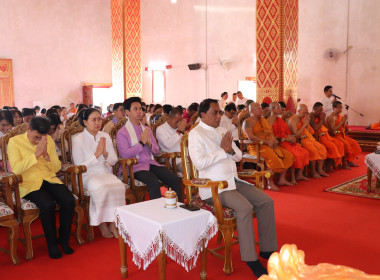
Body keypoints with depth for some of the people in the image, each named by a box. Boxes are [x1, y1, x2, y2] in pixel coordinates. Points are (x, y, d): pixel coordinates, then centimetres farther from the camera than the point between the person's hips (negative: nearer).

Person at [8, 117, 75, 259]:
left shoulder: (48, 140, 8)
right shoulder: (15, 141, -3)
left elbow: (56, 168, 7)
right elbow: (16, 169, -17)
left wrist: (46, 154, -11)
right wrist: (36, 154, -21)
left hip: (50, 179, 4)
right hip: (29, 183, -4)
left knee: (69, 201, -22)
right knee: (48, 205, -32)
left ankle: (64, 239, -1)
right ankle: (52, 243, -8)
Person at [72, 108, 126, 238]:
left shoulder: (105, 136, 11)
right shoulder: (78, 139, -2)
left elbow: (114, 161, 11)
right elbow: (80, 166, -8)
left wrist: (105, 154, -10)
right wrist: (96, 154, -15)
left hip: (106, 174, 4)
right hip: (87, 175, -4)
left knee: (119, 186, -28)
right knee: (101, 187, -35)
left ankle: (113, 224, -15)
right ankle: (102, 224, -16)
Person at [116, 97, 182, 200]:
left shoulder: (147, 129, 20)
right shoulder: (122, 132, 1)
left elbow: (156, 151, 20)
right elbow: (124, 155, -11)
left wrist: (149, 144, -3)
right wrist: (141, 143, -12)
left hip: (151, 163, 6)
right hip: (136, 166, -5)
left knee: (175, 179, -17)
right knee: (155, 183, -33)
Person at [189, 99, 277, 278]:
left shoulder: (222, 131, 17)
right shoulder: (196, 134, -6)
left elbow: (238, 156, 18)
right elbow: (199, 163, -21)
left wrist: (230, 149, -5)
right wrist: (223, 150, -14)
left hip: (233, 181, 8)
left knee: (266, 201, -5)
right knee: (245, 207, -29)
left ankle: (267, 249, 5)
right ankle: (250, 259, -16)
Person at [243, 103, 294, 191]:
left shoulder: (263, 120, 23)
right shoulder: (248, 122, -5)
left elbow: (271, 132, 25)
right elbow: (250, 137, -18)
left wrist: (274, 140, 2)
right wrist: (266, 142, -20)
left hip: (270, 145, 9)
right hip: (256, 146, -9)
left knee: (288, 155, -3)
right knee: (273, 157, -33)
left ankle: (282, 179, 1)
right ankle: (270, 183, -25)